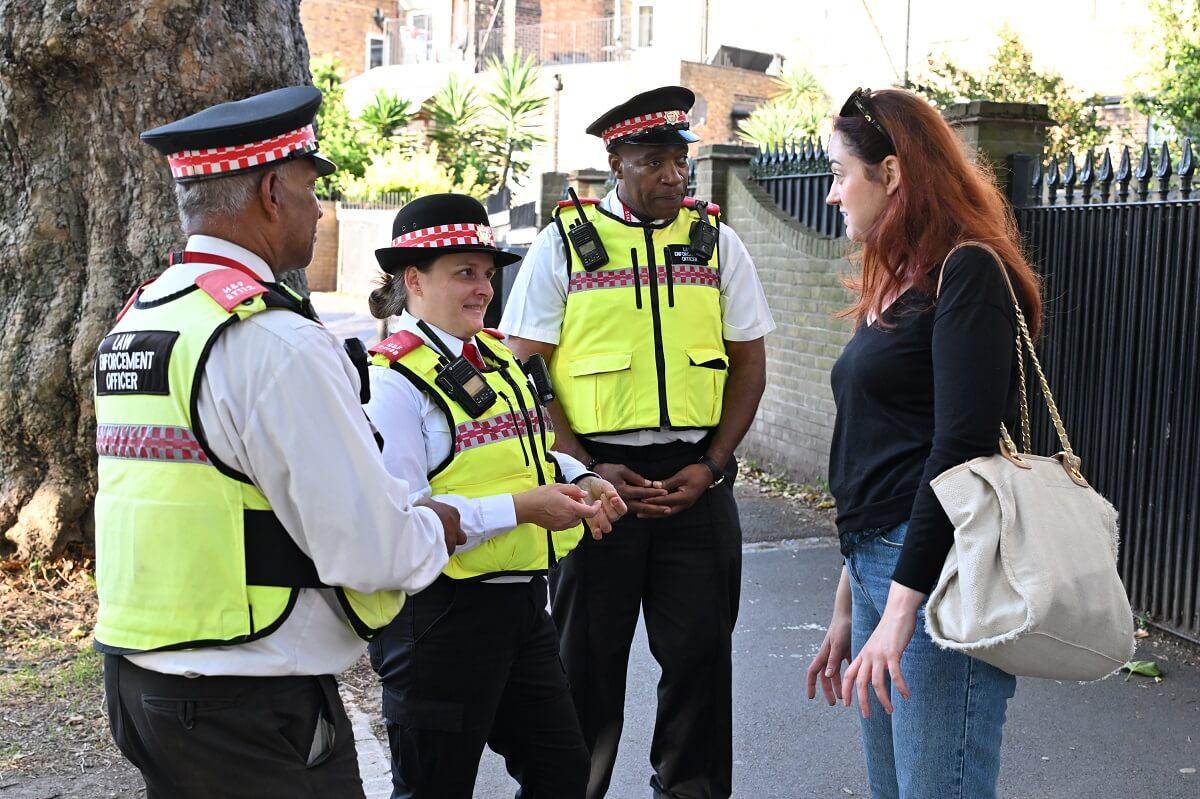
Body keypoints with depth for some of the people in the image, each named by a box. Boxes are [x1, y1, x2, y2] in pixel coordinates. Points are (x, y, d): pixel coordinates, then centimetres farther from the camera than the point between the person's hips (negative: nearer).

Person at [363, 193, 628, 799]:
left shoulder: (498, 356, 12)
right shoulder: (392, 378, -16)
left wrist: (580, 482, 4)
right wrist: (519, 509, -25)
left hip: (522, 605, 8)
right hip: (441, 614, -8)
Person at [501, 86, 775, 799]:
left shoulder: (716, 241, 7)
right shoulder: (564, 244, 0)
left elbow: (750, 363, 8)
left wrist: (711, 466, -4)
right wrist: (589, 470, -10)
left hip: (696, 477, 2)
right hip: (597, 472, -2)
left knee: (699, 648, 7)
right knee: (588, 652, 8)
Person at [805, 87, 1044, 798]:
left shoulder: (966, 272, -9)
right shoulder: (897, 284, 17)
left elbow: (962, 446, -19)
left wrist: (900, 607, -22)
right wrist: (849, 607, 21)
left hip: (937, 572, -9)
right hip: (879, 567, 9)